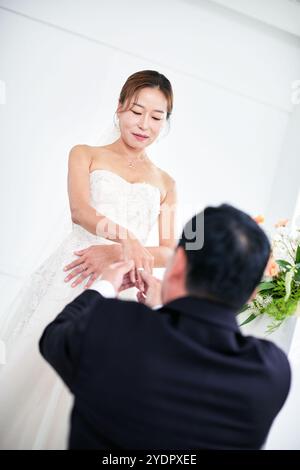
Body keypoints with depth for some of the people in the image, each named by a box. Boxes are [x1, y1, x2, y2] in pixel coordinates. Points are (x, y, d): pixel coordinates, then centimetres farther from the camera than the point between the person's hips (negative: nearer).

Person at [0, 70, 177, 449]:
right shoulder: (85, 155, 10)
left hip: (120, 290, 2)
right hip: (71, 275, -1)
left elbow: (170, 251, 5)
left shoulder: (165, 184, 16)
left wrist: (117, 252, -15)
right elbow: (80, 211, -9)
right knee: (33, 371, -1)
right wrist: (126, 237, -30)